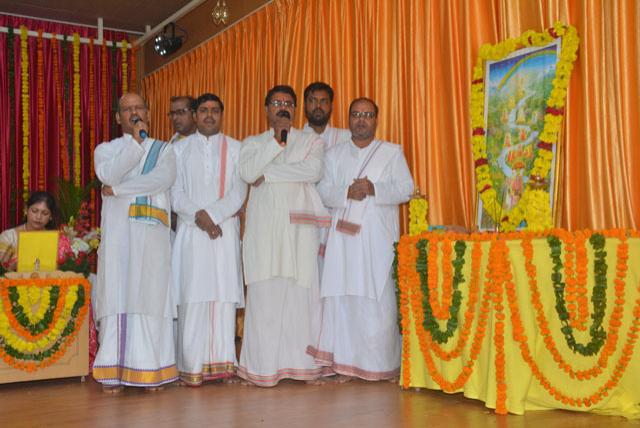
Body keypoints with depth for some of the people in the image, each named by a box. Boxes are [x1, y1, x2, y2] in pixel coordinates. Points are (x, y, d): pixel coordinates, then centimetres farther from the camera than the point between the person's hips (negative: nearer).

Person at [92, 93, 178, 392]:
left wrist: (118, 189, -8)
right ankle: (113, 371, 1)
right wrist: (135, 140, -3)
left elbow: (164, 179, -8)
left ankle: (149, 370, -1)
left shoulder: (163, 150, 14)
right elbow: (109, 174, -7)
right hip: (117, 230, 1)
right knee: (116, 296, -3)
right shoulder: (106, 149, 16)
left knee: (150, 296, -5)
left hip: (152, 232, 0)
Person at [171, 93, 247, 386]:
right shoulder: (180, 149, 10)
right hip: (190, 232, 0)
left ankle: (222, 362, 5)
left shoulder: (235, 149, 9)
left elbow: (239, 192, 0)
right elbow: (175, 194, 4)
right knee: (192, 298, -5)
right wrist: (199, 217, -11)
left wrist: (211, 214, -12)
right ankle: (192, 367, -1)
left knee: (224, 295, -2)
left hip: (225, 230, 1)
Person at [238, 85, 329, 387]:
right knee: (264, 293, -5)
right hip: (264, 226, 1)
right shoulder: (252, 143, 17)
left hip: (299, 225, 0)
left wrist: (268, 173, -6)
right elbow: (248, 173, -4)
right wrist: (277, 139, -6)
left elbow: (314, 171, -7)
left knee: (300, 291, -5)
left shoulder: (311, 141, 14)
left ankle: (301, 362, 2)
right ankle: (264, 365, 0)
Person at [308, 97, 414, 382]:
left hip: (379, 237, -2)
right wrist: (347, 192, -12)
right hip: (344, 236, 2)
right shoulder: (334, 155, 17)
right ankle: (346, 362, 4)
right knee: (343, 297, -3)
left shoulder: (392, 153, 10)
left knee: (379, 300, -3)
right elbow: (323, 191, 7)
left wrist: (374, 189, -14)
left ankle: (381, 365, 5)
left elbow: (406, 188, 1)